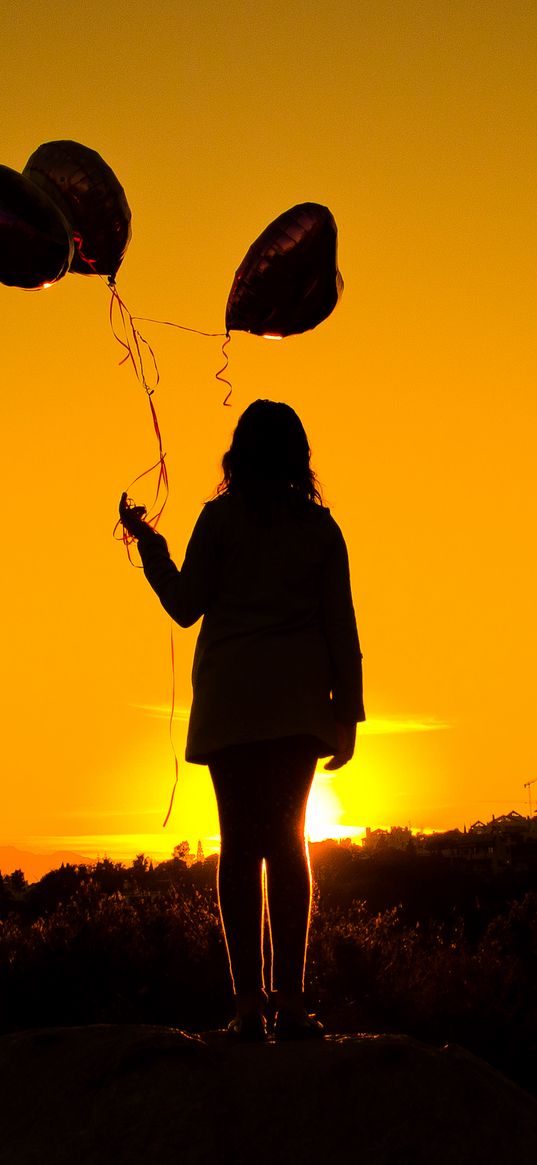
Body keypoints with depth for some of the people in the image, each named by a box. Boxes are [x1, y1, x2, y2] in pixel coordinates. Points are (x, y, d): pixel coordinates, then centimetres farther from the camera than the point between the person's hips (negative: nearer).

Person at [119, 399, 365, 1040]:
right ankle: (290, 999, -5)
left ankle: (249, 1001, -7)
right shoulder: (321, 526, 8)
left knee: (240, 841, -2)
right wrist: (347, 711, 10)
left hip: (232, 697, -1)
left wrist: (147, 541, 16)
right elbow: (342, 627, 6)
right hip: (298, 699, 2)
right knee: (287, 839, 3)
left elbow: (185, 605, 4)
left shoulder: (221, 517, 1)